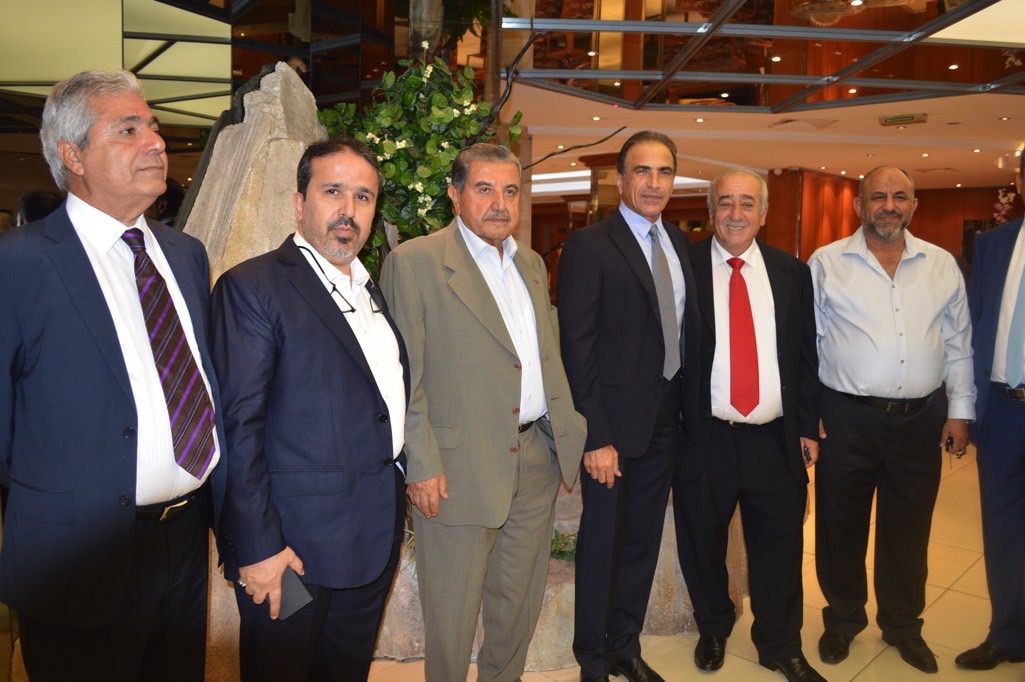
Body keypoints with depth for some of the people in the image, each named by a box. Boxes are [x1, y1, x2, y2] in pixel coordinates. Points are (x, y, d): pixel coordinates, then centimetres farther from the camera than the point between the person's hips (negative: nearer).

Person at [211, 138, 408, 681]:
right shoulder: (252, 287, -13)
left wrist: (397, 492, 11)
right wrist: (256, 549, -18)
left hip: (376, 535, 7)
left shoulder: (371, 289, 11)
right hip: (295, 542, -7)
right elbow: (238, 426, -18)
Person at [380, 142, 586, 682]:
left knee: (519, 604, 20)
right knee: (452, 614, 9)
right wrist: (422, 465, -14)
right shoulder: (414, 262, -8)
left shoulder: (532, 264, 13)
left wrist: (574, 431, 10)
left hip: (537, 460, 6)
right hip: (461, 467, -6)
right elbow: (403, 377, -10)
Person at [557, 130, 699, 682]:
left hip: (667, 421, 6)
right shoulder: (588, 246, -11)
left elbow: (687, 330, 10)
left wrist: (691, 409, 3)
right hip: (615, 423, -6)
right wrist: (595, 435, -18)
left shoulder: (679, 243, 9)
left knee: (644, 540, 18)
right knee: (602, 543, 9)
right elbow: (576, 346, -15)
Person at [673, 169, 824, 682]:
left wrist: (808, 426, 6)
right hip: (703, 438, -2)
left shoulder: (791, 272, 6)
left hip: (776, 439, 2)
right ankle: (713, 630, 40)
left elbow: (806, 355, 8)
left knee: (780, 550, 13)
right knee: (702, 544, 14)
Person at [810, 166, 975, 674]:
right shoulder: (826, 264, -2)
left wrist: (960, 410, 7)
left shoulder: (942, 266, 7)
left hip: (920, 419, 3)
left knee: (908, 529, 15)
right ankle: (842, 621, 33)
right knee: (841, 526, 11)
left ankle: (903, 626, 36)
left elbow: (958, 345, 11)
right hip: (846, 418, -2)